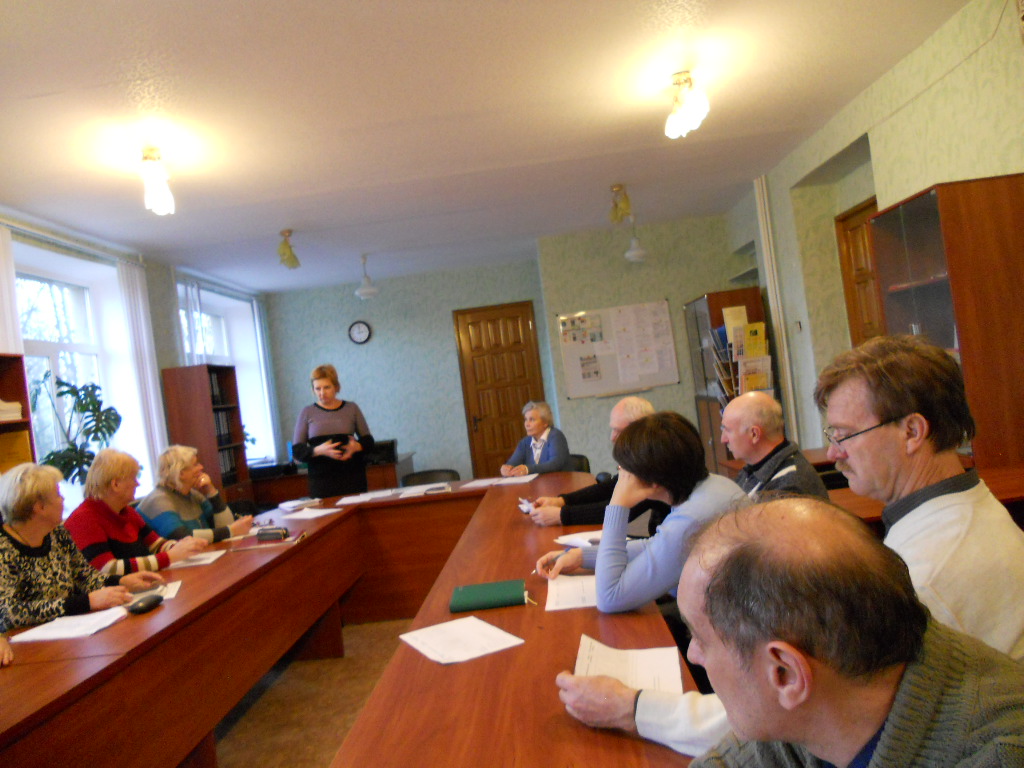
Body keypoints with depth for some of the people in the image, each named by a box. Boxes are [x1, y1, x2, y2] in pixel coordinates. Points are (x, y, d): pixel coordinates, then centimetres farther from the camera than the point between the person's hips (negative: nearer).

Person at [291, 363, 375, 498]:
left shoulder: (351, 408, 8)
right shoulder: (307, 413, 6)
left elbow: (368, 440, 11)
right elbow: (296, 450, 2)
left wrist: (356, 446, -11)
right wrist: (319, 450, -16)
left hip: (353, 476, 1)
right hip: (321, 480, -1)